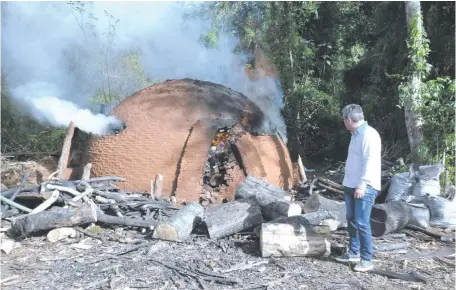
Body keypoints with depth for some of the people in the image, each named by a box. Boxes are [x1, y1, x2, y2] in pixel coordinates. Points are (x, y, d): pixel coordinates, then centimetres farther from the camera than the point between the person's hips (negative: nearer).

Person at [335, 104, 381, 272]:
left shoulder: (369, 134, -15)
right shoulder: (356, 134, 15)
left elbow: (370, 162, -21)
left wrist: (362, 185, -23)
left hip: (364, 188, -10)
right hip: (351, 186, 10)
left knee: (362, 223, -6)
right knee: (351, 221, 15)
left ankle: (366, 260, 5)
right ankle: (354, 253, 27)